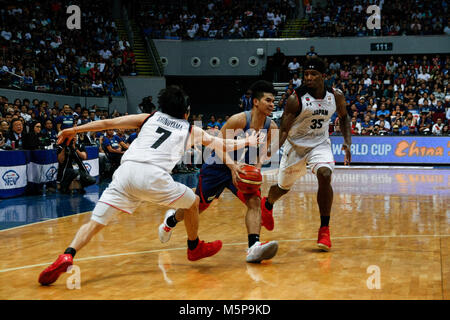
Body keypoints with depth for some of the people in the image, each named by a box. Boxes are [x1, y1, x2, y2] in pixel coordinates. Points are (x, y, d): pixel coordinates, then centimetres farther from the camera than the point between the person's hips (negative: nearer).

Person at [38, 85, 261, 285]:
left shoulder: (150, 118, 27)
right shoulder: (191, 131, 25)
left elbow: (108, 123, 20)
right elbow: (225, 145, 35)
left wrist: (73, 130, 25)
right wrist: (247, 142, 54)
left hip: (126, 171, 2)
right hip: (154, 176, -2)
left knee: (95, 222, 4)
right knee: (193, 202, 25)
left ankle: (67, 256, -19)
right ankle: (194, 248, 41)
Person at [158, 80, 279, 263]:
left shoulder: (271, 127, -9)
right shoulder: (239, 120, -26)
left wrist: (258, 165, -13)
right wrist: (232, 165, -34)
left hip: (243, 169, 4)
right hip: (218, 167, -4)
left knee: (255, 201, -20)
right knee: (198, 206, 10)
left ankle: (253, 248, -29)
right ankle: (171, 220, 42)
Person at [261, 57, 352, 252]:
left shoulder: (336, 96, -9)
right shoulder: (296, 99, -22)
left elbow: (344, 117, 11)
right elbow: (283, 129, -19)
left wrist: (347, 142, 0)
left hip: (320, 144, 2)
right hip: (295, 145, -2)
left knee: (325, 176, -26)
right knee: (283, 187, 13)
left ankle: (324, 229, -14)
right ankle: (267, 204, 51)